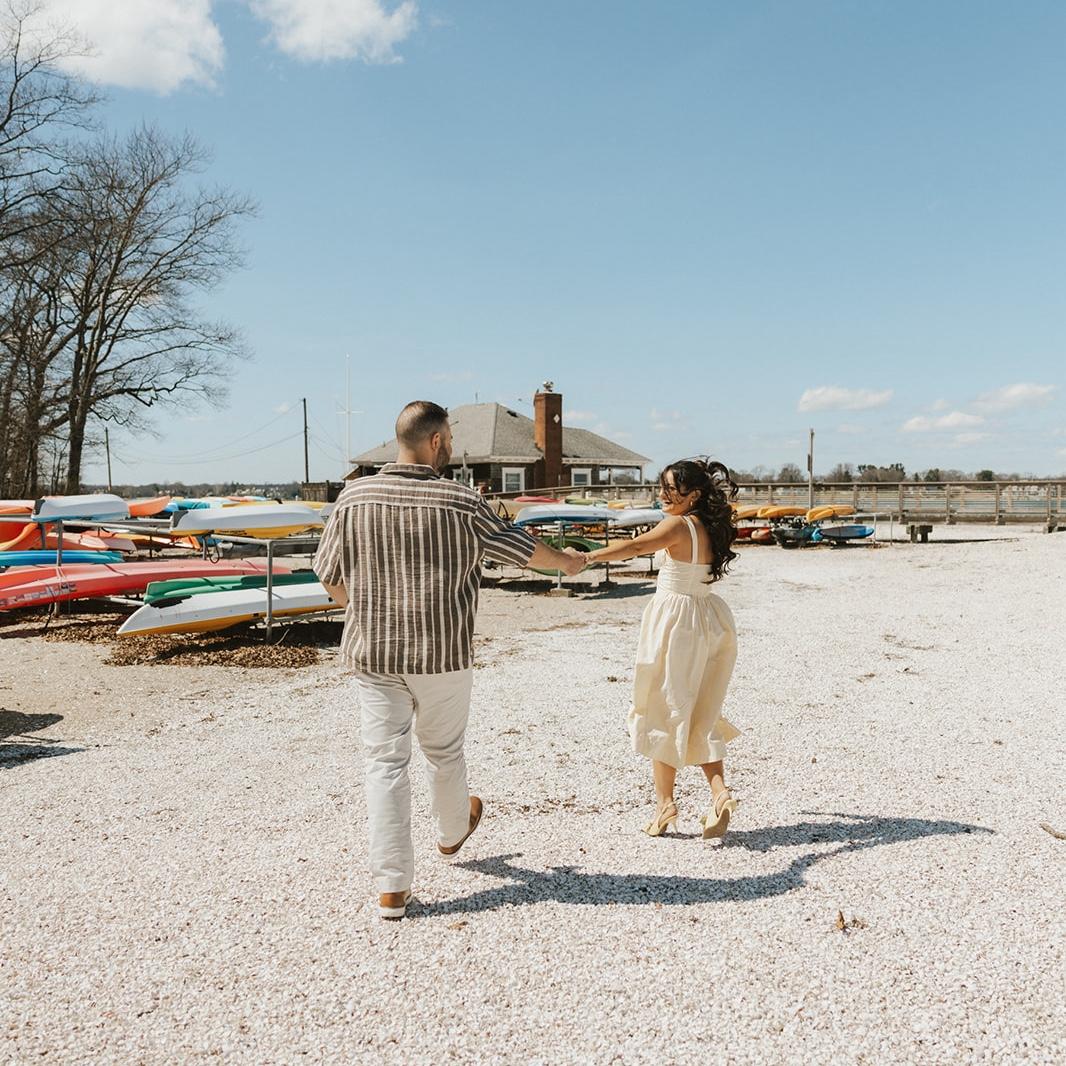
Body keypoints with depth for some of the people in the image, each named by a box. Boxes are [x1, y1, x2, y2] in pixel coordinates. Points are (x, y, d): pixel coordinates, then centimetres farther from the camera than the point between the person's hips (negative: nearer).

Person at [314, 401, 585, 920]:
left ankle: (391, 887, 7)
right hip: (442, 654, -1)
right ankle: (452, 832, 46)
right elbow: (522, 548, 4)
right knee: (443, 752, 20)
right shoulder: (462, 502, -10)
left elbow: (329, 575, 5)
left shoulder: (353, 497, -4)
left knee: (385, 762, 6)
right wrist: (565, 561, 25)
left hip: (372, 655, 1)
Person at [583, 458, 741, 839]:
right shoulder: (712, 529, 7)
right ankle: (720, 792, 3)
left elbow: (637, 546, -32)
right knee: (699, 716, 15)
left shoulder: (679, 525, -15)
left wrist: (588, 557, -42)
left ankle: (664, 803, 10)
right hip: (710, 619, 8)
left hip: (676, 620, -7)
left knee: (663, 711, 4)